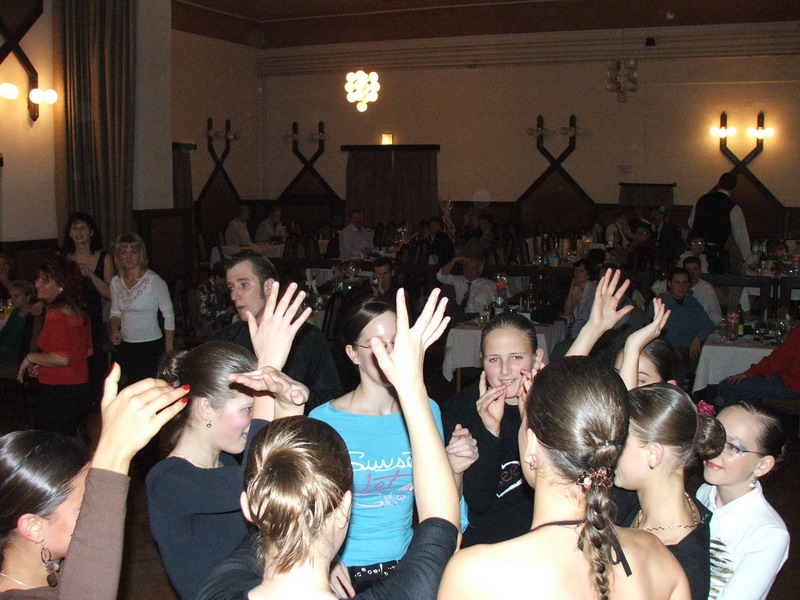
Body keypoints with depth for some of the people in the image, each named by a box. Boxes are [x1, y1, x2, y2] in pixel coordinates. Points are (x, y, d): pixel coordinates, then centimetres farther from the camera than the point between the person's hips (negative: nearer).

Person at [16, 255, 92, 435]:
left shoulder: (55, 315, -17)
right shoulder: (79, 311, 8)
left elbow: (62, 358, -25)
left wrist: (31, 358, -9)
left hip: (57, 392, -9)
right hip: (80, 388, 9)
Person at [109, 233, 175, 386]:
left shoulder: (154, 281, -11)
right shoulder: (116, 282, 6)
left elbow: (169, 315, -8)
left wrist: (169, 350, -8)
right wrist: (114, 329, -3)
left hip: (151, 346, -5)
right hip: (125, 347, 5)